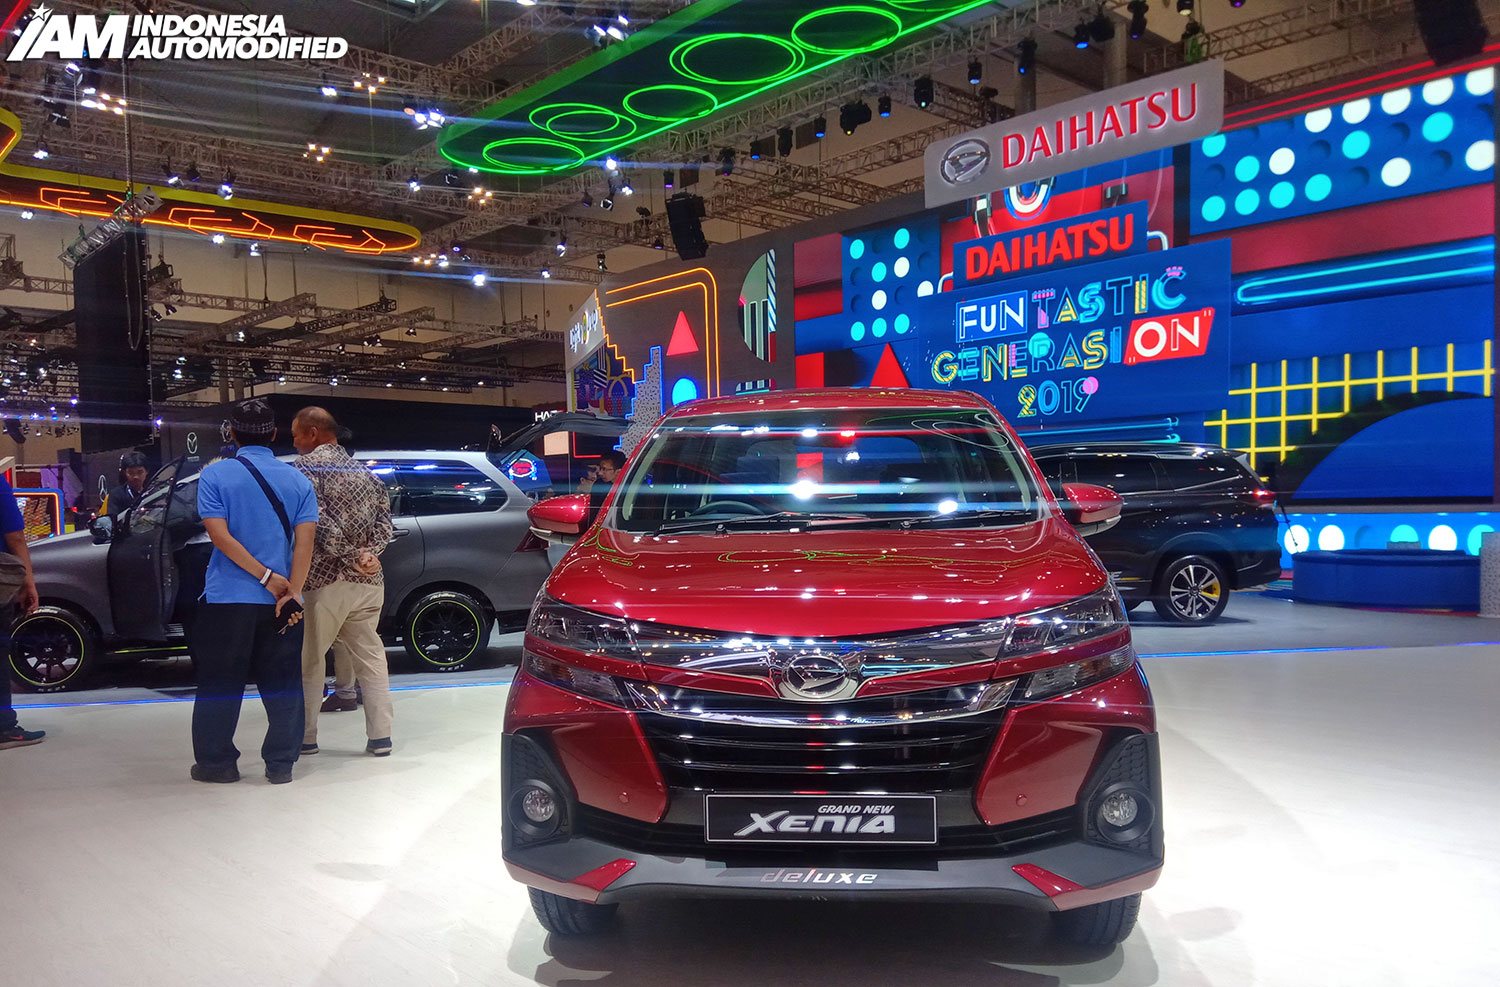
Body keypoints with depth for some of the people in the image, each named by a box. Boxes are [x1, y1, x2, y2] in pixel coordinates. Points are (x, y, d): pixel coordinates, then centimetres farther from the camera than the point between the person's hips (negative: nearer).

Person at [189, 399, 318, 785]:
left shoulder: (214, 475, -2)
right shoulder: (298, 480, 4)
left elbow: (221, 535, -11)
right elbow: (304, 540, -7)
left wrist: (266, 576, -10)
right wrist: (292, 591, -12)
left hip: (227, 599, -2)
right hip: (282, 602, 2)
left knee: (220, 683, 10)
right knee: (282, 684, 9)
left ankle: (216, 762, 17)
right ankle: (280, 763, 13)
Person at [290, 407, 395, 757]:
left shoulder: (307, 466, -5)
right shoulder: (365, 474, 16)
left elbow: (320, 522, -16)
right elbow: (384, 523, 7)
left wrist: (349, 556, -11)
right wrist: (367, 555, -6)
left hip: (325, 582, -6)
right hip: (368, 583, 6)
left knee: (308, 660, 9)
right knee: (370, 656, 11)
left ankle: (305, 736, 15)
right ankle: (380, 736, 9)